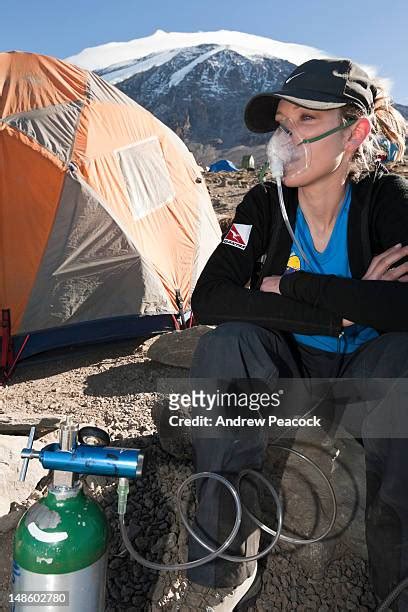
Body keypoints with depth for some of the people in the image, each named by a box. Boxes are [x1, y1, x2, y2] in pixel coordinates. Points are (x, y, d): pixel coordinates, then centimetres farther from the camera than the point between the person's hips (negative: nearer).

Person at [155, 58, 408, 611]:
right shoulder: (266, 205, -10)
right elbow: (207, 299, -24)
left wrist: (289, 286, -28)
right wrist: (341, 309, -28)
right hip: (288, 371, 2)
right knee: (226, 342, -29)